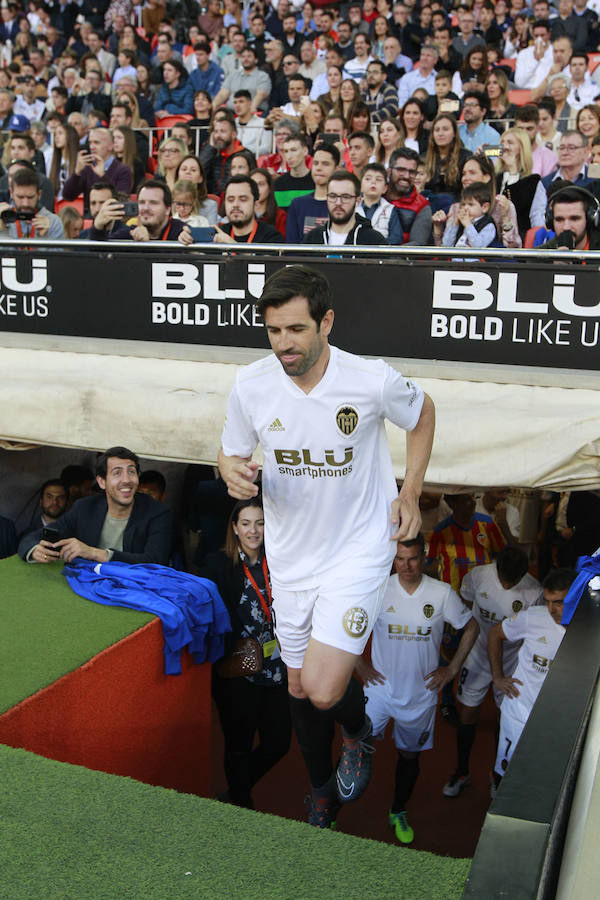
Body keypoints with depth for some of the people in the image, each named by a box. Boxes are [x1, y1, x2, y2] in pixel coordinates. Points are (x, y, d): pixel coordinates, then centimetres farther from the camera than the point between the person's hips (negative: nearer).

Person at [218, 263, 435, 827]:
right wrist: (232, 471, -19)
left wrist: (410, 493, -2)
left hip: (357, 552, -3)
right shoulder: (250, 385, -12)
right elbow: (231, 451, 5)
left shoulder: (374, 380, -19)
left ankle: (359, 732, 22)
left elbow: (422, 413, 4)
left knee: (324, 689, -16)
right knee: (299, 687, 16)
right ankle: (322, 792, 43)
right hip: (290, 558, 4)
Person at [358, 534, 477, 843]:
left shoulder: (442, 594, -11)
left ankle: (398, 813, 39)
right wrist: (360, 664, -1)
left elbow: (471, 627, 4)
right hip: (380, 687, -1)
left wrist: (452, 669, 1)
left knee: (409, 754, 17)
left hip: (421, 692, 1)